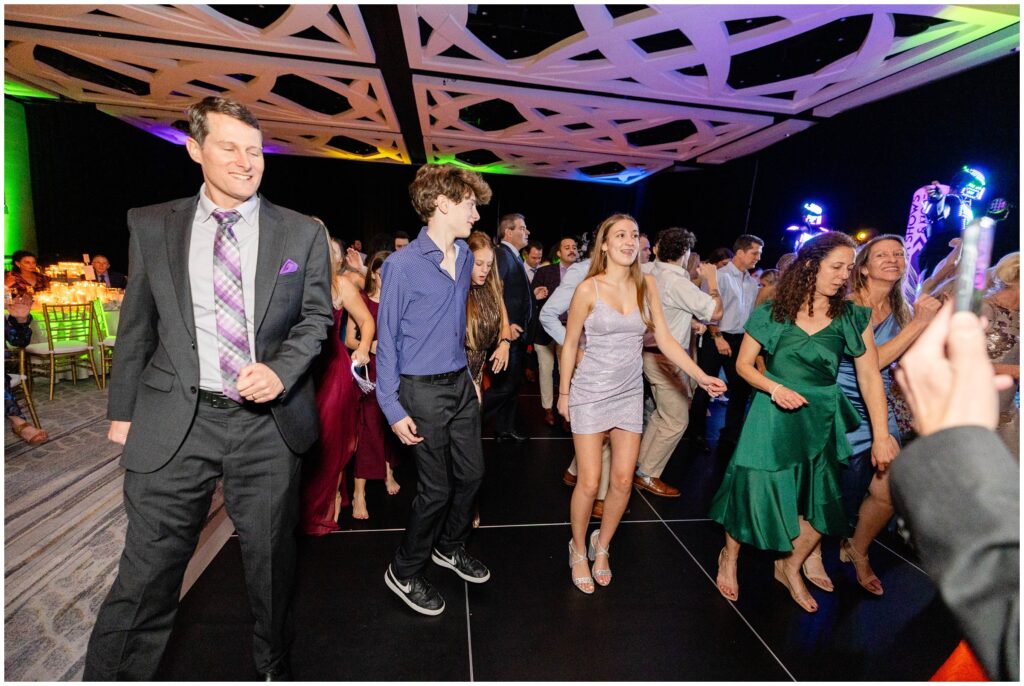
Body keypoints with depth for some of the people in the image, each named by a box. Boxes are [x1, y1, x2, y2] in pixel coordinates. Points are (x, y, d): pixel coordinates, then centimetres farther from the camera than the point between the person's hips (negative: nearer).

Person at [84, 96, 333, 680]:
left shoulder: (303, 233, 2)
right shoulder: (151, 226, 6)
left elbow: (317, 316, 4)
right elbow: (136, 327, 10)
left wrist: (280, 372, -13)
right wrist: (123, 410, 11)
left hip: (269, 420, 0)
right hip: (175, 421, 1)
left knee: (271, 560, 16)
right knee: (147, 570, 6)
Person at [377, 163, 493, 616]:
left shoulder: (465, 256, 6)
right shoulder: (401, 265, -15)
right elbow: (386, 341, -12)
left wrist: (469, 373, 16)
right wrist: (393, 408, -15)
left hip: (460, 383, 7)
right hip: (422, 391, -7)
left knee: (471, 473, 16)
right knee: (437, 488, 3)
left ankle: (449, 547, 42)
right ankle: (404, 573, 29)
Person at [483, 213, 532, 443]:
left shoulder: (514, 257, 15)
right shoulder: (502, 254, -15)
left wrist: (532, 295, 7)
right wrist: (505, 326, -25)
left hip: (516, 331, 10)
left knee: (512, 383, 15)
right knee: (506, 384, -6)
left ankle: (505, 429, 26)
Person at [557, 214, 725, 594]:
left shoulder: (646, 285, 0)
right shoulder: (588, 289, -11)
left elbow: (665, 339, 0)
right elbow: (570, 344, -3)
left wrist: (701, 375, -11)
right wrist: (563, 393, 2)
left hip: (629, 392, 4)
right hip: (591, 392, -4)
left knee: (623, 480, 7)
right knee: (589, 483, 1)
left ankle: (602, 546, 34)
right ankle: (578, 549, 28)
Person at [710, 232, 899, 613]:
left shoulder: (851, 318, 0)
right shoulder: (772, 313, -6)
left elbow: (870, 376, -4)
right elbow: (743, 363, -1)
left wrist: (881, 435, -9)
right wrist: (774, 388, -18)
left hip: (822, 421, 3)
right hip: (773, 415, -3)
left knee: (823, 503, 9)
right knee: (755, 491, 1)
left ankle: (790, 568, 36)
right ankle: (730, 558, 30)